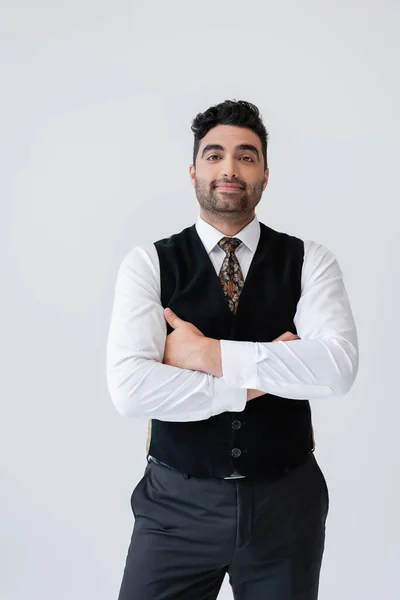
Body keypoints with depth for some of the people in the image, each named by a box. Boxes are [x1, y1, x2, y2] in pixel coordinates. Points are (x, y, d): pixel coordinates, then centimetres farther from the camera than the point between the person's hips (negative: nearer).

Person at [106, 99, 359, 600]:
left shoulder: (310, 261, -2)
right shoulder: (148, 264, -5)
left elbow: (338, 367, -19)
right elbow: (129, 388, -19)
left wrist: (207, 353, -21)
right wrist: (261, 378, -17)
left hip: (286, 502, 1)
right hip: (178, 504, -1)